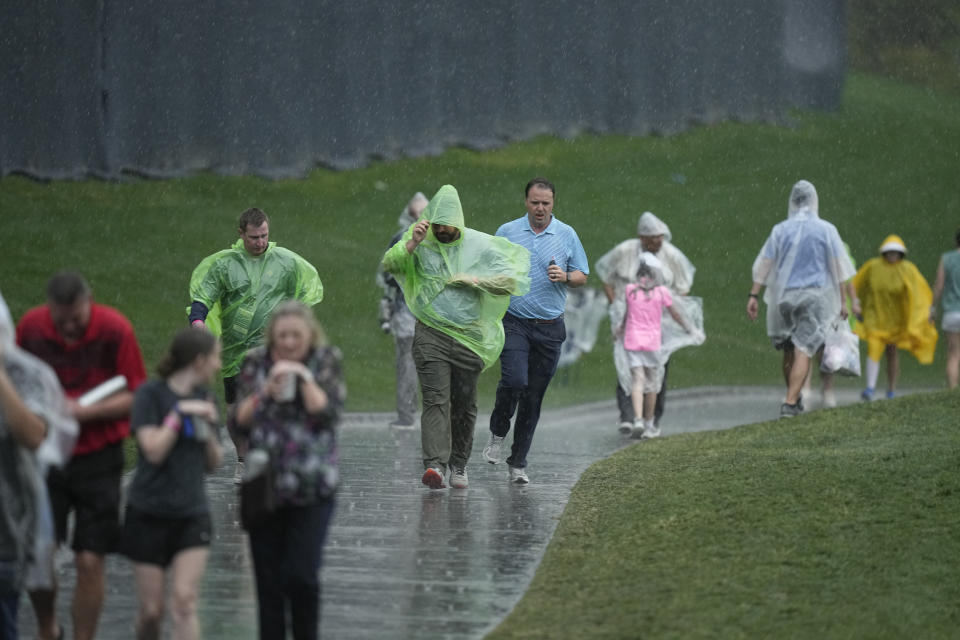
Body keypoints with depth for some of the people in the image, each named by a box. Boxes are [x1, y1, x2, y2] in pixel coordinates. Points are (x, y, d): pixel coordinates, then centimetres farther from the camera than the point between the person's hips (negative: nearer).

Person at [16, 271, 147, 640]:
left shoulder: (115, 330, -12)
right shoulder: (31, 326, -5)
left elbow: (135, 398, -9)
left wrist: (83, 412, -21)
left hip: (98, 456, -2)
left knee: (90, 562, -3)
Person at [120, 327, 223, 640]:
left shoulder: (205, 398, 9)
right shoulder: (151, 393, -7)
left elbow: (212, 464, 11)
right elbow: (153, 450, -15)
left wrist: (209, 427, -4)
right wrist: (180, 414, -14)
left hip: (192, 514, 3)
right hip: (149, 514, -3)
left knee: (184, 601, -12)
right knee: (151, 610, 1)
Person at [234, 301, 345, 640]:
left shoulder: (326, 362, 2)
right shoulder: (255, 363, 6)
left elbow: (328, 414, -8)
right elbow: (240, 420, 2)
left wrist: (305, 379, -16)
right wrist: (266, 391, -12)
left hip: (311, 488, -2)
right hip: (263, 485, 2)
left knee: (301, 575, -10)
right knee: (268, 579, 5)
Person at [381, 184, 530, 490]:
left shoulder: (481, 245, 2)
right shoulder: (422, 243, 2)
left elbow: (509, 280, 1)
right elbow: (389, 263, -8)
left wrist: (472, 280, -8)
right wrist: (412, 243, -21)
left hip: (469, 338, 1)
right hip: (431, 335, -1)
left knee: (464, 405, 7)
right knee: (436, 400, -15)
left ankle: (458, 465, 21)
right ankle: (435, 464, -25)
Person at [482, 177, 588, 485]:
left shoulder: (567, 235, 6)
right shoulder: (507, 232, 4)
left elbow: (582, 276, 10)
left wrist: (565, 277, -12)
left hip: (549, 328, 2)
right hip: (514, 323, -1)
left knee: (534, 396, 3)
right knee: (514, 381, -21)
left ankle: (518, 462, 12)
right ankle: (498, 432, 7)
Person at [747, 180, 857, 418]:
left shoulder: (780, 230, 3)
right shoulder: (826, 230, -2)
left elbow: (764, 264, 2)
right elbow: (839, 267, -1)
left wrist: (753, 295, 5)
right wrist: (843, 300, 4)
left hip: (785, 296, 2)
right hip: (814, 295, -2)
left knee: (789, 351, 16)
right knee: (803, 351, -7)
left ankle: (794, 399, 26)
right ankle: (790, 402, -19)